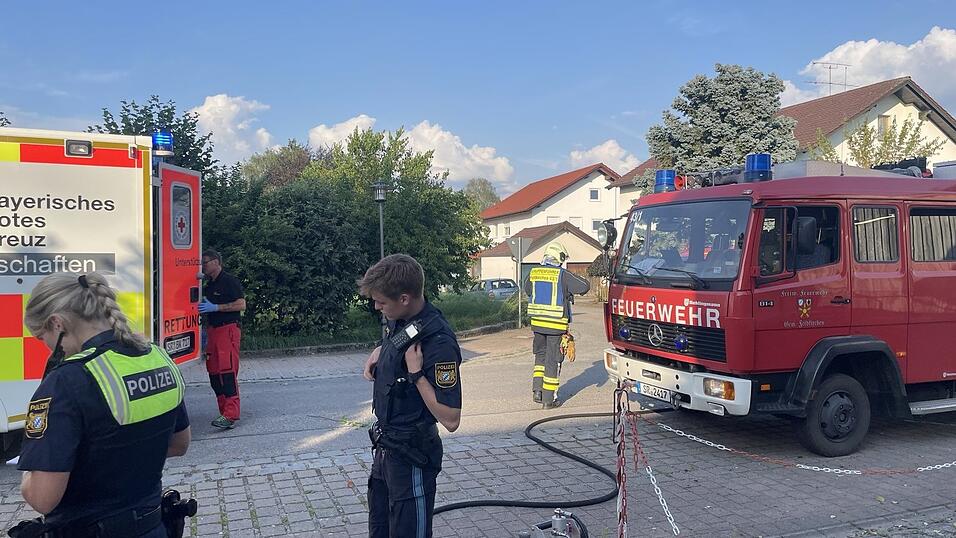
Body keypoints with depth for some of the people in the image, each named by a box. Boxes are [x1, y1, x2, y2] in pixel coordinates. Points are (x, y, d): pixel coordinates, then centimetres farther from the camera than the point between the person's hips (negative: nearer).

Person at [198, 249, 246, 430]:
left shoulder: (230, 281, -6)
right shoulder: (209, 285, 20)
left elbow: (241, 305, -13)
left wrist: (215, 307, -15)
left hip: (228, 329, -9)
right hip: (212, 330, 9)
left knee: (227, 370, -15)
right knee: (213, 371, 6)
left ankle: (231, 415, -18)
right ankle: (225, 412, 12)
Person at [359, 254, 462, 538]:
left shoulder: (439, 343, -28)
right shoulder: (397, 321, -2)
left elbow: (451, 419, -29)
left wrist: (415, 372, -30)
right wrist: (377, 354, 2)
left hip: (411, 456, -9)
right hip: (385, 447, 9)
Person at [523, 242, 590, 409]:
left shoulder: (533, 273, 4)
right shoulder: (562, 274, -12)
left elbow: (526, 288, 22)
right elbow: (584, 286, -9)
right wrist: (571, 289, 12)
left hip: (537, 322, 5)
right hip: (556, 324, -5)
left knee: (540, 355, 21)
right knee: (553, 360, 3)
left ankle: (537, 391, 15)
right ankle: (549, 399, 9)